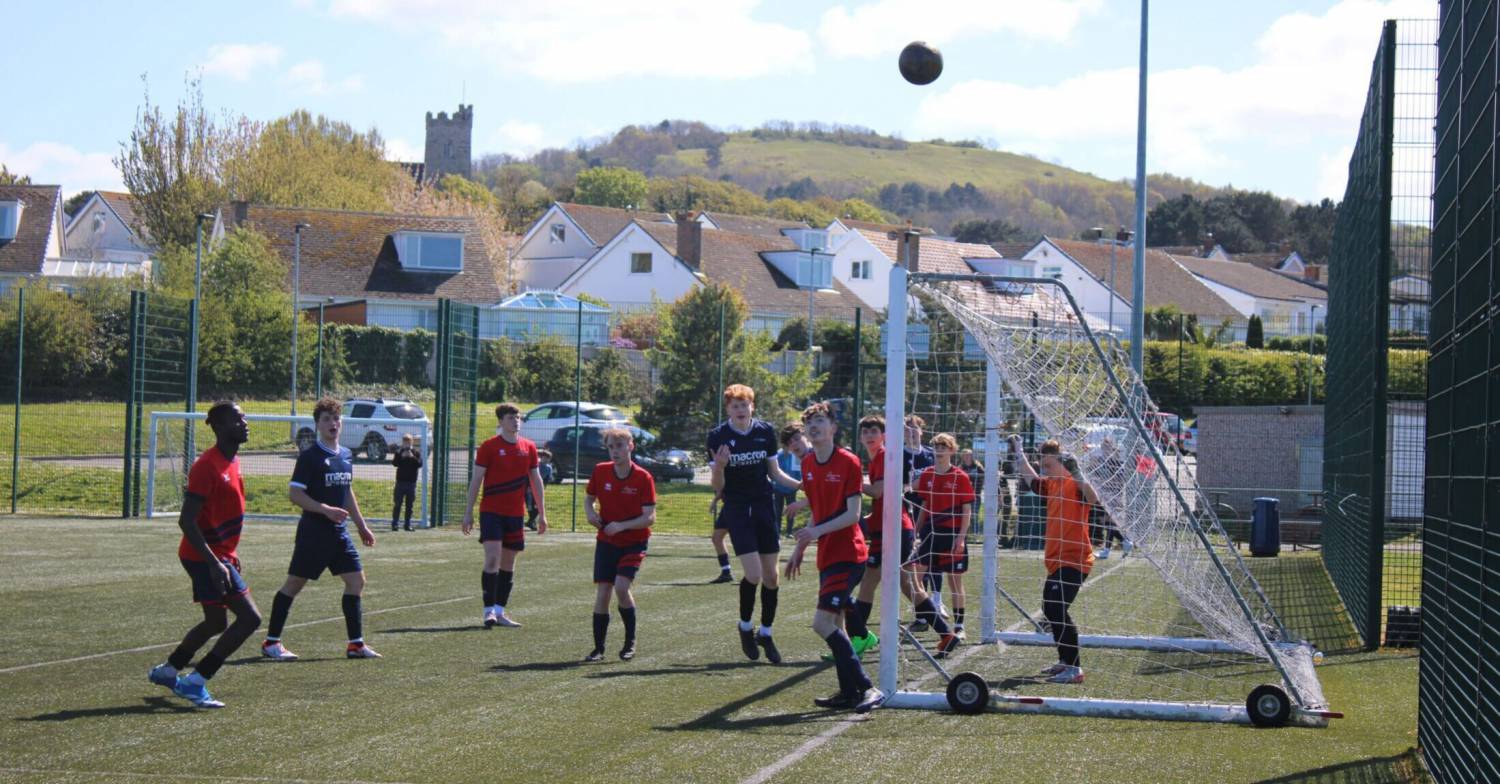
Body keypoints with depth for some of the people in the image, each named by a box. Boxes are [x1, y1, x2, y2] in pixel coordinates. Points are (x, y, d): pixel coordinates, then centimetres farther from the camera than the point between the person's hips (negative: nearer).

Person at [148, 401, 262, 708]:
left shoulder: (232, 461, 11)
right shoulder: (208, 465, -19)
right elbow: (186, 521, -22)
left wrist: (230, 556, 24)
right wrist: (215, 563, -27)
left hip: (218, 555, 10)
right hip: (208, 557, -10)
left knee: (216, 622, 21)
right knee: (249, 618, -12)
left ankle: (167, 670, 36)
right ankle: (195, 682, -8)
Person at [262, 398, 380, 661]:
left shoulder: (346, 456, 11)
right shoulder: (310, 456, -11)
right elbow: (294, 493, -15)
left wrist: (361, 525, 22)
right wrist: (325, 509, -24)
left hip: (339, 532, 7)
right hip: (313, 532, -7)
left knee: (356, 580, 1)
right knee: (294, 583, -1)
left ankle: (356, 644, 7)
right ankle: (271, 642, 8)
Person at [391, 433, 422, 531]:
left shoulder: (416, 453, 6)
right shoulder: (399, 452, 4)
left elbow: (420, 464, -7)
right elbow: (395, 463, -9)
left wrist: (412, 457, -19)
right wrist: (401, 456, -21)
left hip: (411, 482, 1)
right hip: (400, 481, -1)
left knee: (409, 505, 4)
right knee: (398, 503, -1)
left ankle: (408, 524, 9)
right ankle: (394, 523, 2)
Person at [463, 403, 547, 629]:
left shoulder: (529, 447, 7)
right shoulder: (489, 446, -3)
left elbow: (536, 481, 14)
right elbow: (476, 480, -2)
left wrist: (541, 513, 11)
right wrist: (468, 512, -5)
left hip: (516, 513, 4)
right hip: (491, 511, -4)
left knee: (508, 564, 8)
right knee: (492, 559, -14)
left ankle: (500, 611, 14)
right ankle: (489, 610, -11)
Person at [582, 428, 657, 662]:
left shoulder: (643, 478, -13)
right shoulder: (600, 471, -3)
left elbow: (650, 517, -14)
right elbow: (589, 498, 13)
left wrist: (621, 526, -25)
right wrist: (590, 513, -9)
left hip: (634, 542, -3)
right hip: (606, 542, 3)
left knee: (621, 587, -20)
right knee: (602, 593, -3)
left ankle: (630, 642, 0)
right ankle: (598, 648, 9)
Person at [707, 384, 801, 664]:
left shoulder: (766, 431, 0)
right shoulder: (718, 436, -7)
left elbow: (774, 472, 10)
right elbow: (717, 486, -6)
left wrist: (800, 485, -5)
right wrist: (719, 466, -27)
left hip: (764, 507, 3)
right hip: (737, 511, -3)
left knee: (772, 576, 3)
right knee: (753, 575, -13)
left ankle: (765, 633, 20)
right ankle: (745, 626, 13)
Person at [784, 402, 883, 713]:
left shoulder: (848, 462, -11)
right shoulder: (808, 464, 12)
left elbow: (853, 514, -15)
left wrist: (818, 531, -25)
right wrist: (800, 549, 20)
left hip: (847, 553, -9)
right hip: (827, 555, 9)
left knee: (823, 622, -17)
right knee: (835, 625, 11)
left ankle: (867, 688, -17)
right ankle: (849, 692, 19)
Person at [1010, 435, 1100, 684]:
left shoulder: (1074, 483, -12)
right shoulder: (1051, 484, 14)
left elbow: (1093, 498, -33)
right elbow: (1031, 479, 36)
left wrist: (1077, 474, -43)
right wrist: (1018, 453, 41)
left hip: (1074, 561, -10)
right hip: (1056, 561, 10)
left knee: (1057, 609, -19)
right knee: (1050, 609, 19)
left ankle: (1074, 668, -18)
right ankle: (1064, 661, 33)